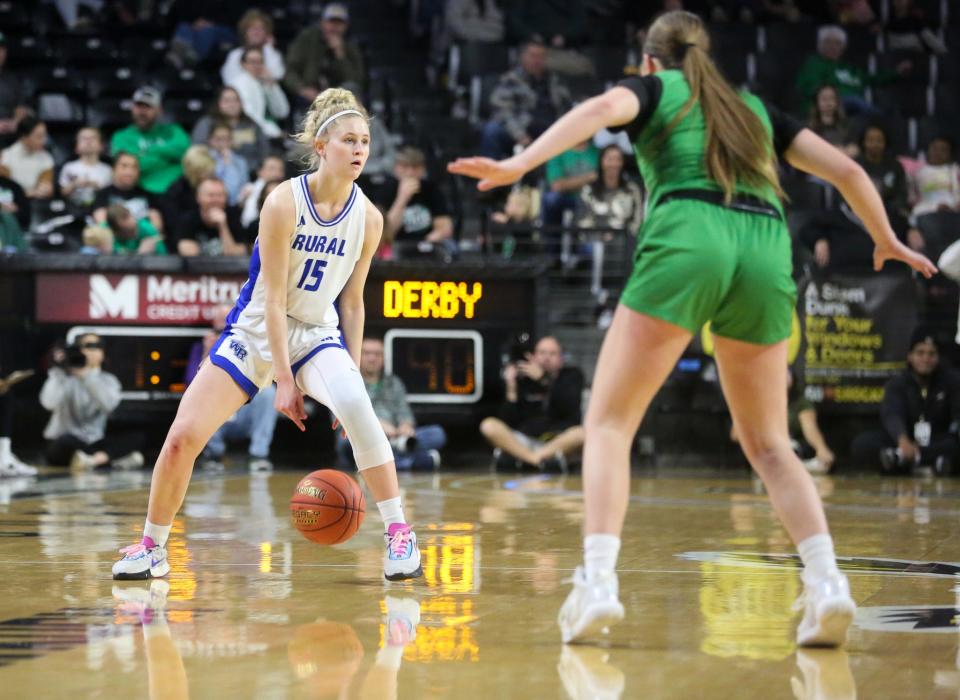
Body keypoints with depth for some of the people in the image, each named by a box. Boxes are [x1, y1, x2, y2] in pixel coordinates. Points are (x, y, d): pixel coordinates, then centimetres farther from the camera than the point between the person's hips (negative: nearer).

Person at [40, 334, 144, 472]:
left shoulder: (108, 380, 6)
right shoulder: (64, 377, -1)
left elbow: (110, 403, -19)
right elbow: (48, 402, -21)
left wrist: (86, 375, -28)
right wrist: (58, 371, -24)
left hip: (94, 443, 4)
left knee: (136, 436, -18)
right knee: (66, 441, -39)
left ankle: (95, 459, -36)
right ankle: (115, 457, -33)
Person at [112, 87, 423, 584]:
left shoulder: (367, 218, -7)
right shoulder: (284, 203, -18)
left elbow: (351, 302, 4)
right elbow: (273, 298, -18)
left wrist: (351, 372, 0)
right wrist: (284, 379, -20)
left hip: (316, 335, 2)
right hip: (256, 332, -1)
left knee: (356, 406, -30)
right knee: (183, 436, -10)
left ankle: (397, 532, -21)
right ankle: (153, 547, 12)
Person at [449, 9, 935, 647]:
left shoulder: (654, 88, 20)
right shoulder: (755, 109, 31)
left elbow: (605, 107, -4)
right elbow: (846, 170, 28)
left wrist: (520, 164, -17)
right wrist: (887, 242, 44)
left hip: (685, 239, -4)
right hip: (767, 247, 4)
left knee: (610, 423, 3)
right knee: (768, 443, 15)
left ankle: (597, 582, -16)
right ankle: (827, 581, -6)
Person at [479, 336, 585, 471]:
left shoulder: (572, 375, 9)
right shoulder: (523, 379, 7)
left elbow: (568, 407, -12)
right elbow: (508, 422, 0)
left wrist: (544, 378, -15)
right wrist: (511, 388, -10)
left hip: (561, 442, -1)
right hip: (523, 442, 1)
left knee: (582, 433, -33)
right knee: (488, 425, -22)